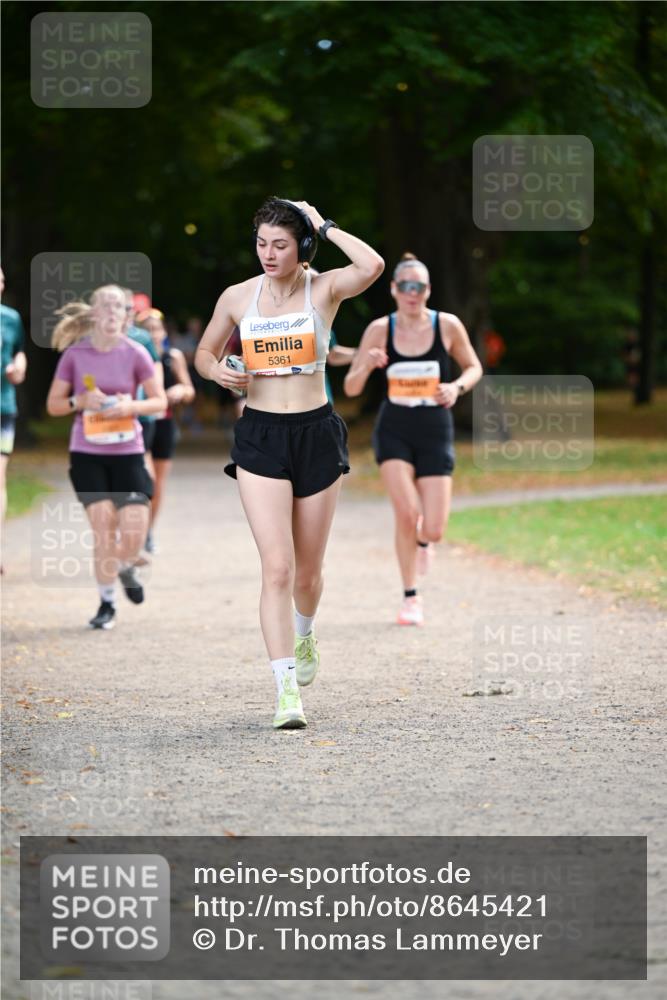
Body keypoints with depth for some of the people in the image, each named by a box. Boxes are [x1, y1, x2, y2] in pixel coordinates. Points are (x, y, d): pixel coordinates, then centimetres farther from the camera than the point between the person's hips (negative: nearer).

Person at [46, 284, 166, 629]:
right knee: (103, 528, -8)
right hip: (87, 454, 0)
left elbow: (160, 401, 3)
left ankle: (126, 569, 28)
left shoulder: (135, 354, -1)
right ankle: (106, 603, 9)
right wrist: (81, 401, -14)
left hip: (127, 452, 0)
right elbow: (53, 405, 5)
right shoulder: (75, 355, -1)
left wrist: (130, 406, -15)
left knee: (134, 532, -8)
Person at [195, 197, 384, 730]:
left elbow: (373, 266, -25)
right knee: (277, 566, -14)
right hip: (260, 435, 0)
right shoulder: (238, 297, 2)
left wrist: (325, 226, -14)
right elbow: (204, 353, 17)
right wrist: (218, 371, -6)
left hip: (316, 432, 0)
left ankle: (304, 632, 47)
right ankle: (288, 691, -15)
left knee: (308, 570, 12)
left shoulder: (324, 288, -4)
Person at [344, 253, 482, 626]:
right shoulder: (380, 329, -6)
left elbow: (474, 367, 10)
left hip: (436, 432, 0)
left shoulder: (448, 326, -6)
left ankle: (423, 540, 36)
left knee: (433, 529, -5)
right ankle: (411, 598, 0)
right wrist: (367, 365, -24)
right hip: (394, 430, 0)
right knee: (407, 512, -19)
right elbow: (351, 388, -2)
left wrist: (458, 387, -12)